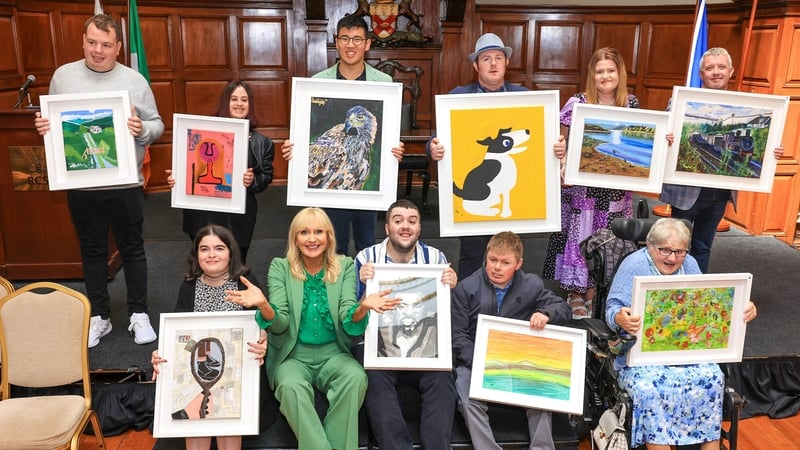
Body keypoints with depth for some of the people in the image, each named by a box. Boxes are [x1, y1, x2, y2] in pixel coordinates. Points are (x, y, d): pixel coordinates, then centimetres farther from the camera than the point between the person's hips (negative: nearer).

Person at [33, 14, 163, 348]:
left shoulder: (134, 81, -1)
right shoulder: (63, 76, 4)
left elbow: (157, 125, 1)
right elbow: (51, 122, 12)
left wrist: (142, 130, -20)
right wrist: (43, 126, -10)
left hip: (125, 184, -2)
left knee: (132, 249, 9)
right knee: (92, 251, 13)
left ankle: (139, 314, 22)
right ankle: (99, 316, 26)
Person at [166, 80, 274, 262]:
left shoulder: (261, 142, 4)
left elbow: (267, 177, 4)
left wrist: (253, 180, -17)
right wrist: (176, 178, -11)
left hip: (239, 216, 0)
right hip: (203, 213, 0)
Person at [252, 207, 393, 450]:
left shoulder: (345, 266, 2)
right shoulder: (280, 267, 0)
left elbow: (347, 321, -8)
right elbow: (280, 325, -9)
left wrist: (363, 308, -33)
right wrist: (263, 306, -33)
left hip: (333, 354, 1)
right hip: (293, 355, -1)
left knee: (356, 377, -29)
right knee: (291, 386, -32)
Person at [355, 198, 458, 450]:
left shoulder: (435, 257, 5)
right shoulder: (366, 258, 1)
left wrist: (450, 289, -13)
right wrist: (366, 286, -21)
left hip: (425, 347, 1)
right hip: (379, 346, -1)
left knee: (441, 379, -26)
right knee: (375, 377, -30)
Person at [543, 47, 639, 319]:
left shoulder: (632, 104, 5)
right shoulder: (577, 103, -5)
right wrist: (563, 165, -18)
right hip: (582, 185, -3)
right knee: (580, 237, 2)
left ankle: (595, 290, 23)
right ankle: (576, 293, 15)